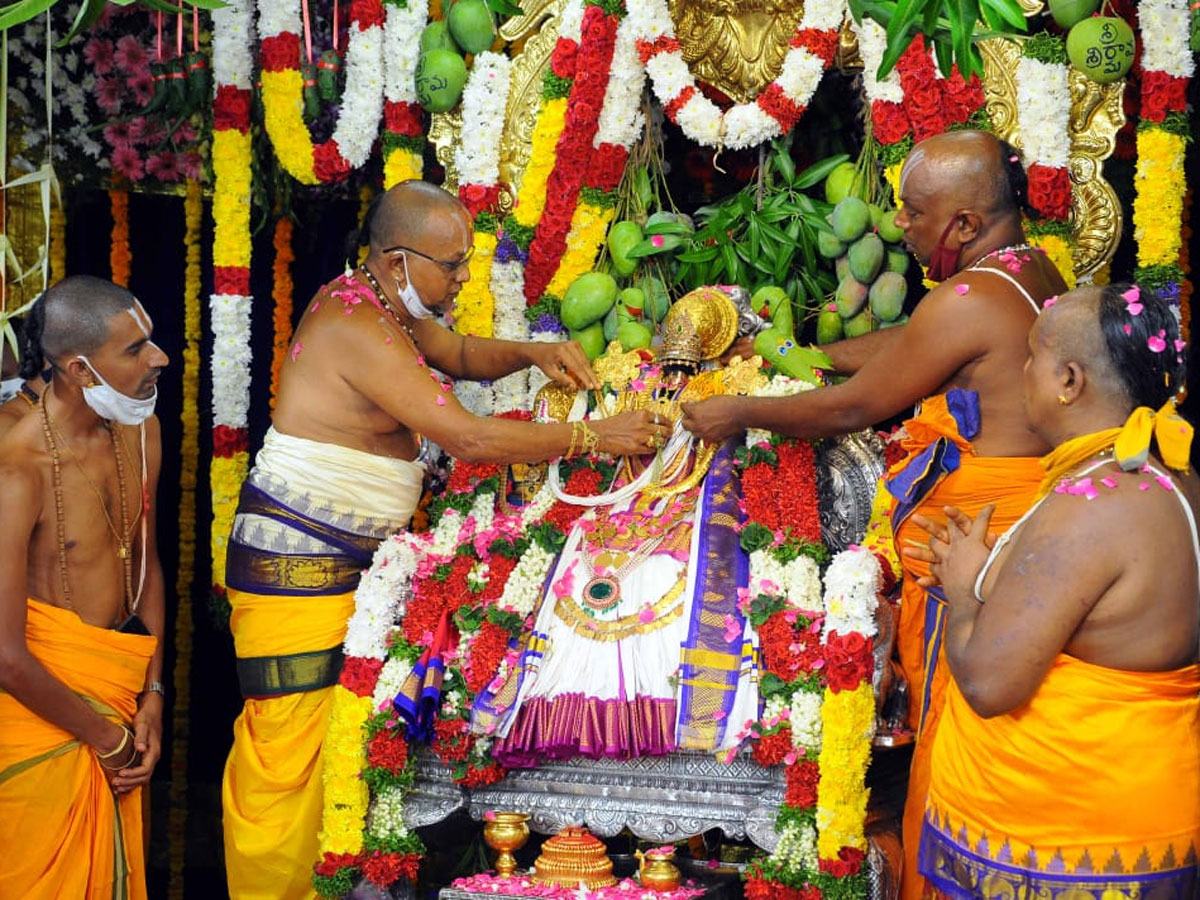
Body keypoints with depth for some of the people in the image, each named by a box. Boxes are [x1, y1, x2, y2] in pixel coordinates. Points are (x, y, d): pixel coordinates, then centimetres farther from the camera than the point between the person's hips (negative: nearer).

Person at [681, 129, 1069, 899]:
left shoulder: (968, 300, -21)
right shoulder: (1039, 274, 7)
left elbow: (852, 408, -13)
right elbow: (903, 343, 18)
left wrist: (741, 413, -1)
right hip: (1036, 530, 9)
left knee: (950, 729, 5)